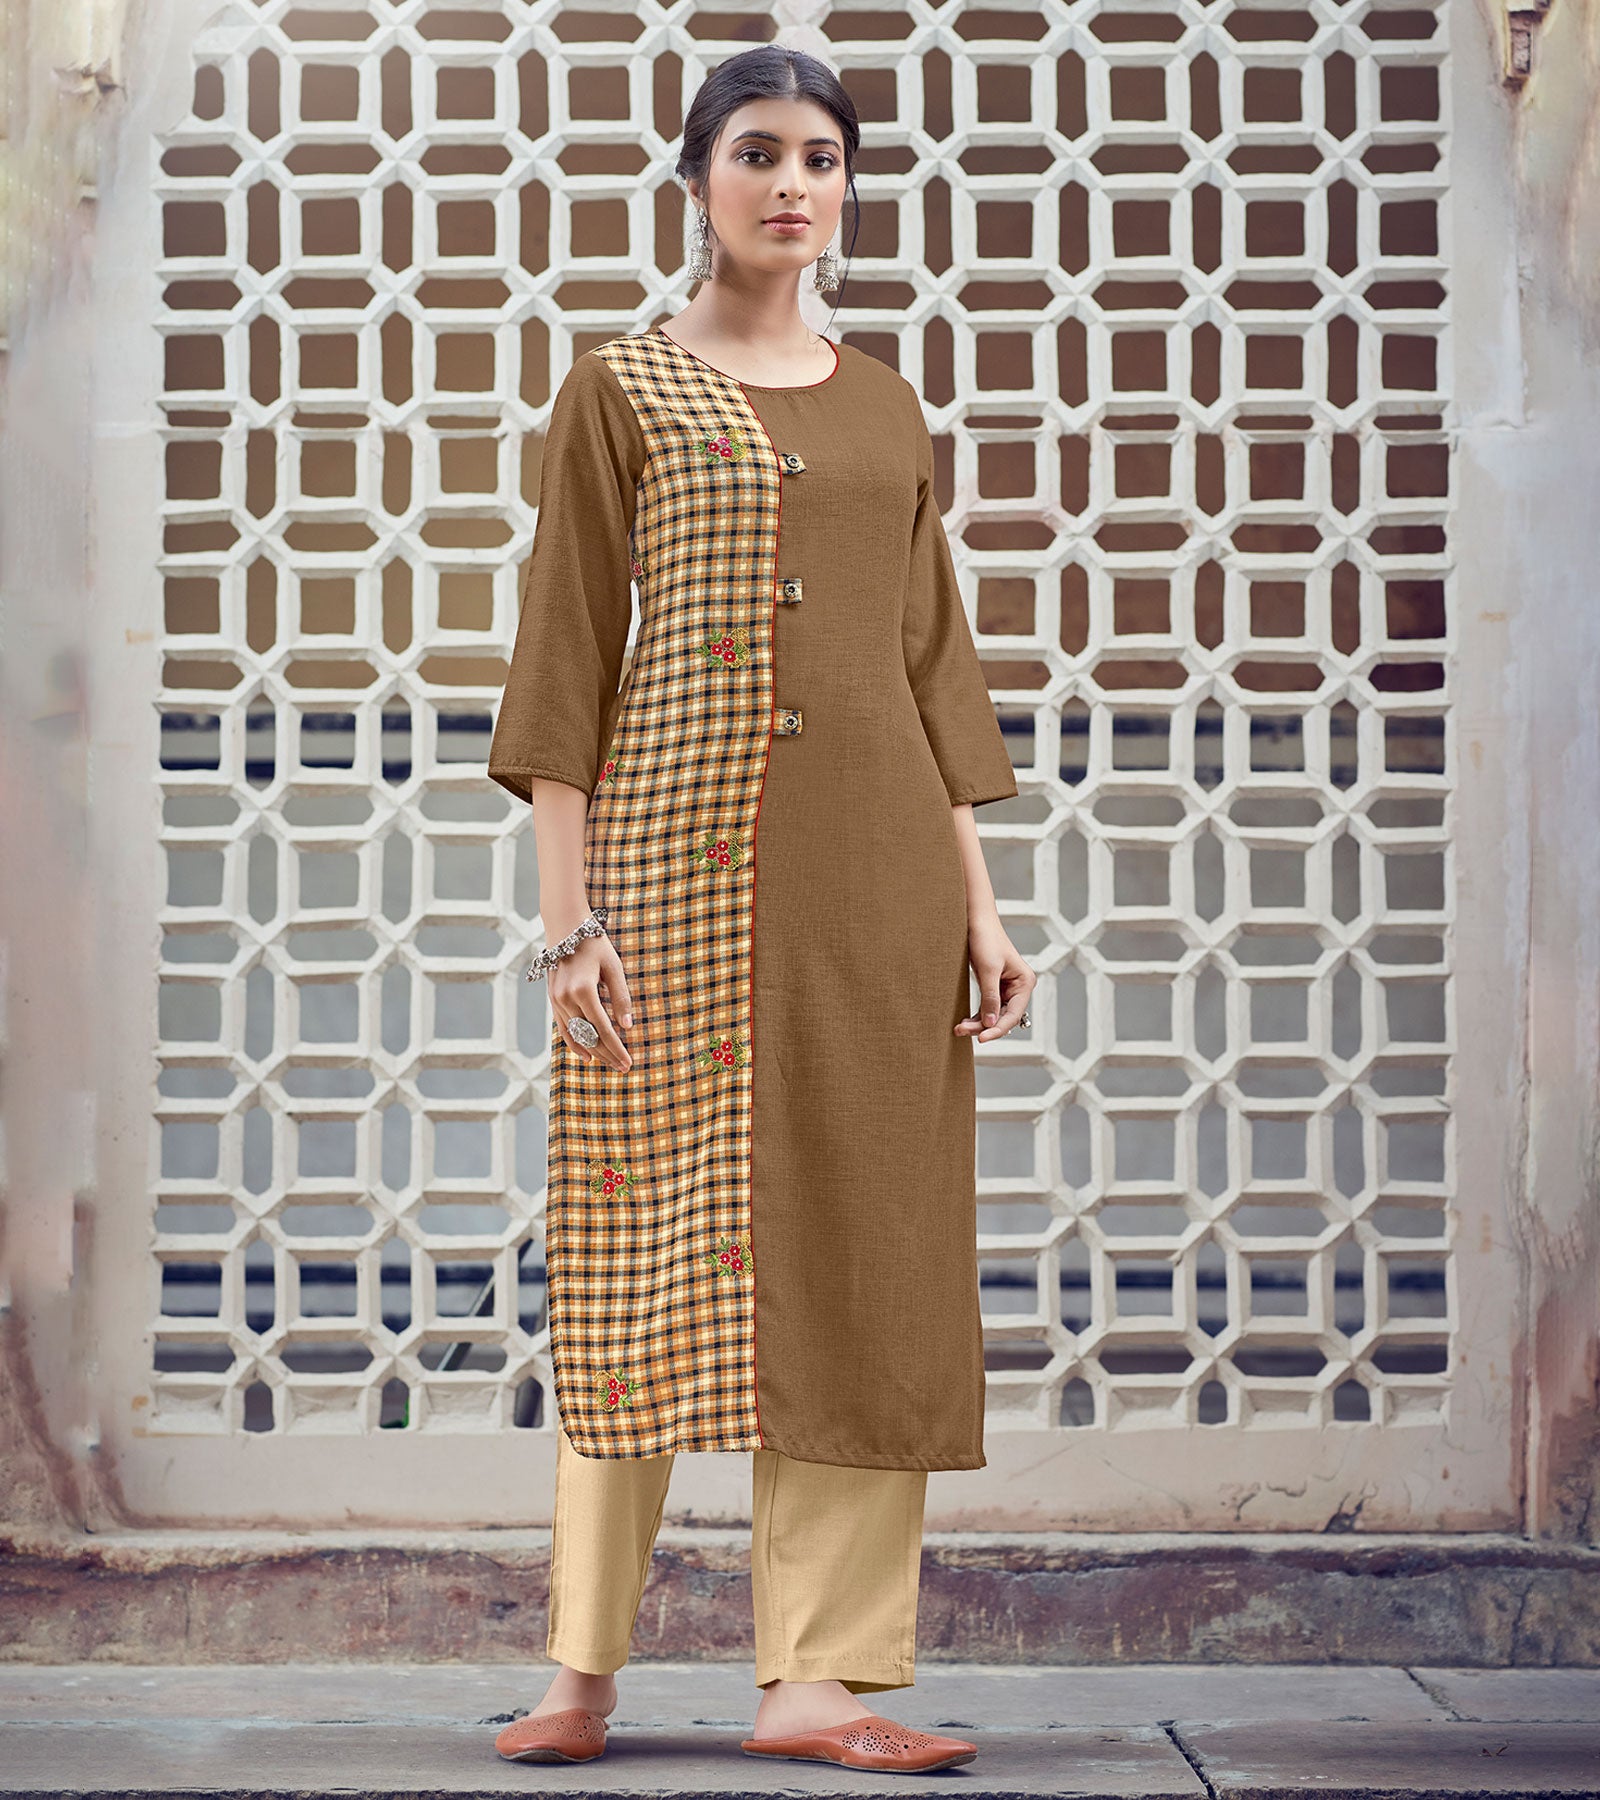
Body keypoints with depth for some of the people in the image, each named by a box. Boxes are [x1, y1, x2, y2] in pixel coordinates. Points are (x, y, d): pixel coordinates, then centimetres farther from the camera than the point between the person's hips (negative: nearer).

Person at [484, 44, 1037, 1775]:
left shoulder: (884, 405, 16)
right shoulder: (619, 387, 4)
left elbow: (931, 660, 15)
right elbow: (566, 655, -1)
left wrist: (976, 899, 7)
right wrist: (567, 907, -9)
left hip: (870, 857, 4)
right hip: (680, 851, -4)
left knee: (859, 1245, -1)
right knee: (647, 1234, -2)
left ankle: (818, 1672, 3)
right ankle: (585, 1667, 8)